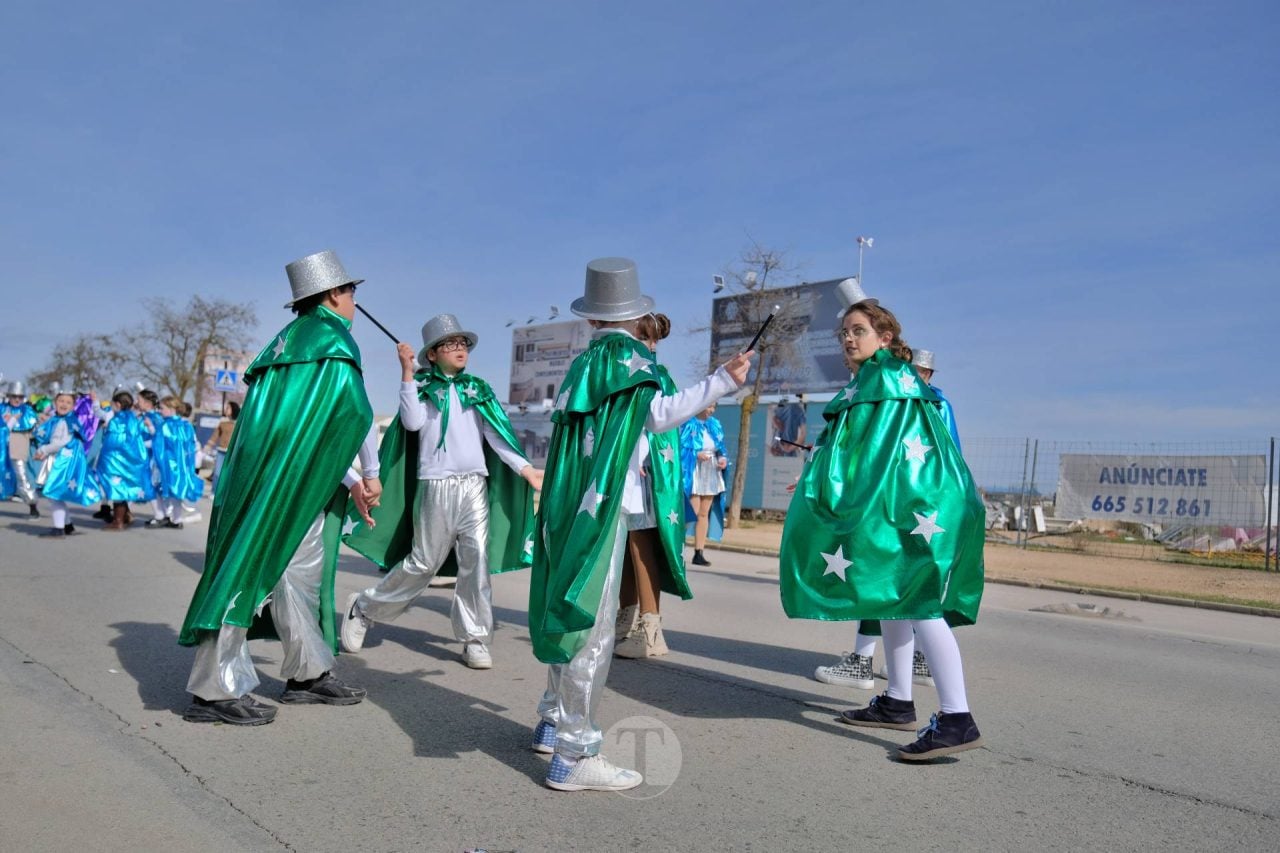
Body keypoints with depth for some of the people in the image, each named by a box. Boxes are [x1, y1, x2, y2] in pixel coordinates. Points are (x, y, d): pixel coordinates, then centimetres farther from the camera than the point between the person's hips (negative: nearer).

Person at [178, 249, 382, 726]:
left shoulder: (289, 339, 22)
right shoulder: (331, 335, -4)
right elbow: (356, 412, -8)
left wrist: (350, 483, 21)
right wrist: (371, 474, 4)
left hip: (297, 484, 9)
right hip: (283, 484, -9)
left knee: (298, 575, 14)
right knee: (252, 571, -5)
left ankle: (309, 674, 24)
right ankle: (215, 690, 1)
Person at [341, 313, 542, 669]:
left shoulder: (478, 389, 13)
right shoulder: (423, 385, 5)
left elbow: (497, 435, 7)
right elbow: (413, 422, -12)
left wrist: (526, 469, -4)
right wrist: (407, 371, -14)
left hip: (476, 485, 3)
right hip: (436, 485, -3)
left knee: (477, 559, -6)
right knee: (423, 563, 4)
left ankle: (475, 639, 4)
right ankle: (363, 609, 25)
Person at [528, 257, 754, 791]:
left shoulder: (584, 362, 16)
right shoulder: (626, 353, -8)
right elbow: (658, 414, -22)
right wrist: (721, 381, -22)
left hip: (574, 506, 9)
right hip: (602, 509, -9)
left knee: (570, 617, 19)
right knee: (592, 629, -6)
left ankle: (554, 722, 32)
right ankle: (574, 756, -2)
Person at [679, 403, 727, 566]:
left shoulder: (715, 425, 12)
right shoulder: (687, 423, -6)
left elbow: (721, 448, 16)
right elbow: (679, 447, -9)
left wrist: (723, 458, -4)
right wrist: (696, 454, -21)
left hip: (711, 475, 6)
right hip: (692, 474, -6)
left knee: (704, 514, 6)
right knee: (693, 513, -11)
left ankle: (699, 553, 9)